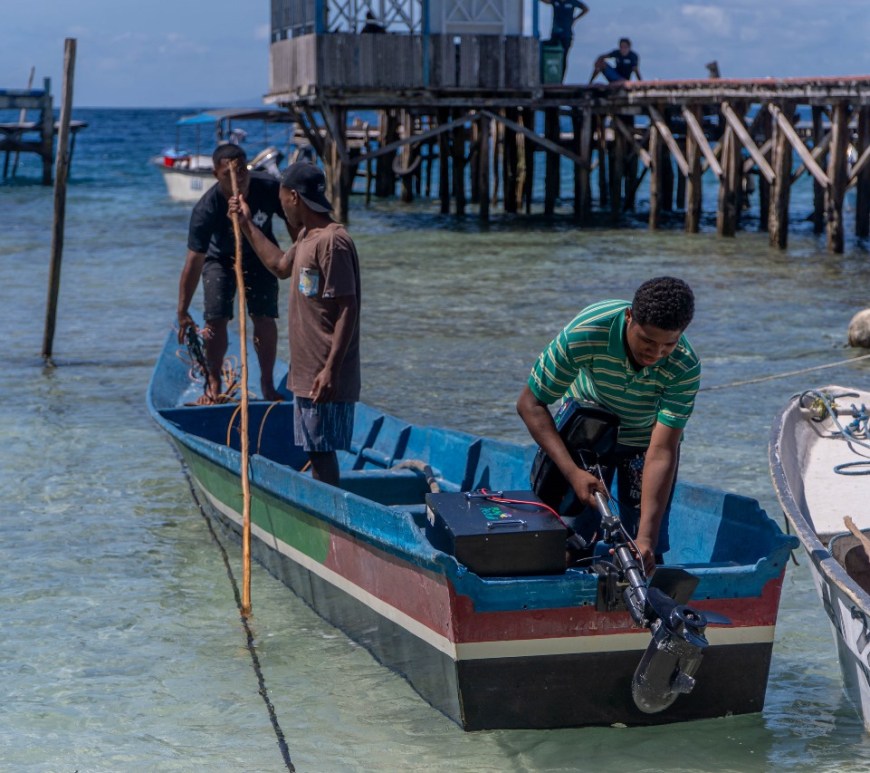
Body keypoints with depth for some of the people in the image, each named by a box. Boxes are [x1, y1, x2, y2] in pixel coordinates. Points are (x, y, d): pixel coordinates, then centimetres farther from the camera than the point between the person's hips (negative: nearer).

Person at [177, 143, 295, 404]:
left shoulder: (269, 189, -29)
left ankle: (267, 384, 7)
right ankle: (213, 385, 3)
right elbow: (194, 262, -33)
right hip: (220, 258, -2)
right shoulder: (206, 209, -34)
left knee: (264, 319, -6)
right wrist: (183, 312, -32)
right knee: (216, 320, -11)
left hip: (259, 256, 2)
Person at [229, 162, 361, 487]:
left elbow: (348, 309, -21)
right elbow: (281, 266, 35)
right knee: (315, 450, 14)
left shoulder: (332, 242, -18)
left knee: (322, 449, -6)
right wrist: (247, 225, 36)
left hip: (324, 376, -10)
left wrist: (331, 369, -24)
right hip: (306, 371, 10)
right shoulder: (307, 236, 13)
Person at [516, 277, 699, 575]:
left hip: (645, 438, 0)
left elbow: (662, 452, -34)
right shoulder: (584, 333, -36)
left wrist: (646, 539, -42)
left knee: (647, 553, -7)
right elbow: (530, 404, -25)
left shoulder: (685, 368, -34)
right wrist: (573, 472, -35)